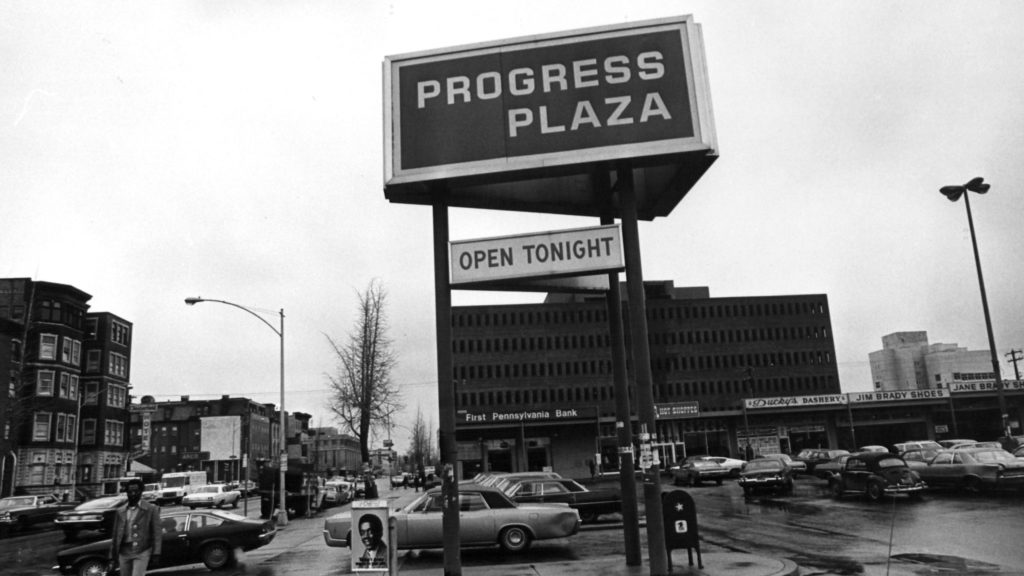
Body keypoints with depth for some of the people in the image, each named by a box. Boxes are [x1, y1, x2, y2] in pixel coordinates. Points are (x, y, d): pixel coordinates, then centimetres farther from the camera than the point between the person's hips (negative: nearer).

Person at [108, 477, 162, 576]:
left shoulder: (152, 509, 0)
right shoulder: (120, 512, 11)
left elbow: (156, 534, -2)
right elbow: (115, 536, 12)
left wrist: (156, 555, -9)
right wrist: (112, 558, 10)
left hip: (142, 553, -4)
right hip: (124, 553, 4)